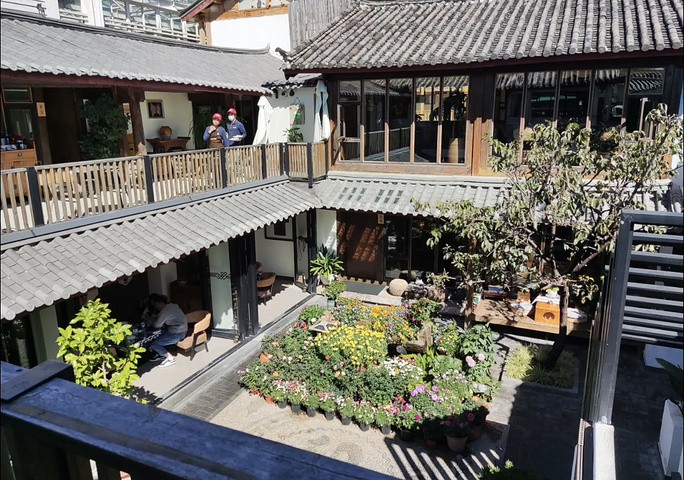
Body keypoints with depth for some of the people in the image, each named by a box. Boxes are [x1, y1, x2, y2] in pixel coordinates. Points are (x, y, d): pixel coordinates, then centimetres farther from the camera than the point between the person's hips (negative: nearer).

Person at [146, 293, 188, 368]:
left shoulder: (165, 310, -21)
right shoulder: (171, 305, 8)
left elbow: (157, 325, -11)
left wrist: (152, 319, 8)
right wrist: (155, 319, 9)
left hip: (177, 334, -10)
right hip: (180, 330, 10)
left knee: (153, 344, -7)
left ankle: (170, 358, 1)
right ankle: (161, 354, 21)